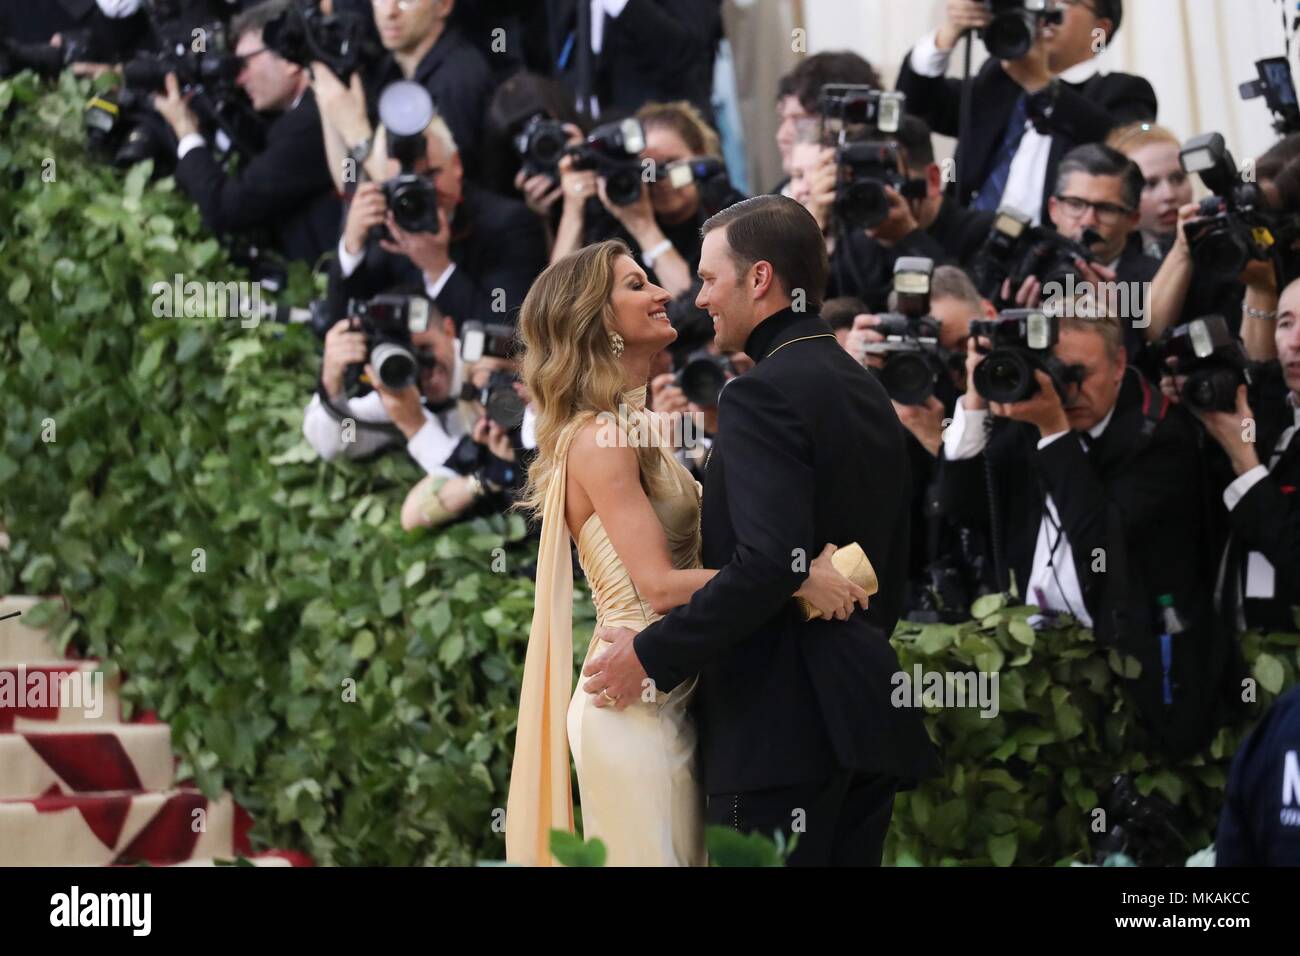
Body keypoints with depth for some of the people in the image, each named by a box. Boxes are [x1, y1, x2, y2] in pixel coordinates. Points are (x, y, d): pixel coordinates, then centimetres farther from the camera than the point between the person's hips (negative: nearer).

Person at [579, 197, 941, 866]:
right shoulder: (868, 393, 16)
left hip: (782, 721, -9)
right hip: (867, 711, 9)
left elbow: (770, 561, -23)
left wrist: (653, 655, -16)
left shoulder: (764, 393, -13)